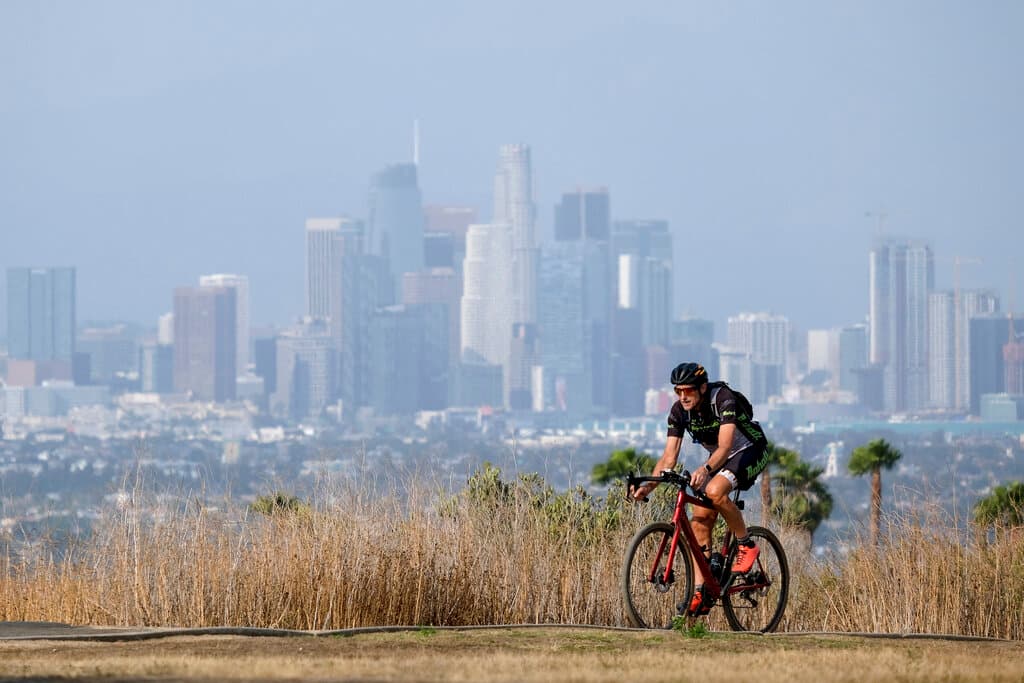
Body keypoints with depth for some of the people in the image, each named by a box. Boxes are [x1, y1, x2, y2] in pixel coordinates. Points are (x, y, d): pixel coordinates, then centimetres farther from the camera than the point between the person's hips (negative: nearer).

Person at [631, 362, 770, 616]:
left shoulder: (723, 399, -29)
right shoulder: (679, 411, -12)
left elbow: (725, 446, -40)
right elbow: (669, 456, -13)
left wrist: (705, 470, -58)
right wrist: (648, 485, -29)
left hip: (749, 452, -7)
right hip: (716, 458, 7)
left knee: (714, 491, -35)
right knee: (699, 523, -6)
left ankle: (746, 545, -14)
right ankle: (700, 595, -2)